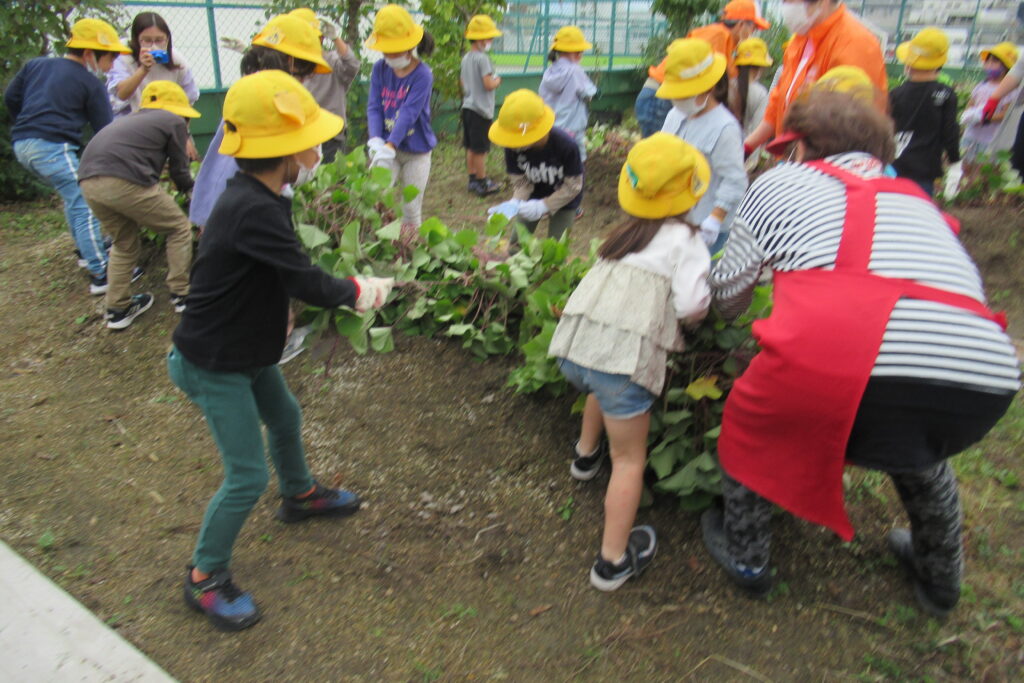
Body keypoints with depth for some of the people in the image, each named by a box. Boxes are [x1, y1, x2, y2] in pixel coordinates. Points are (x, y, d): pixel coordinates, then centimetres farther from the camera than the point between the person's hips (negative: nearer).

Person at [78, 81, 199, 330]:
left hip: (88, 181, 7)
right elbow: (179, 172, 14)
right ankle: (181, 294, 17)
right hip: (125, 181, -7)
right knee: (179, 228, 13)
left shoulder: (131, 120, 32)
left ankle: (117, 309, 25)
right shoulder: (174, 122, 12)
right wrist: (190, 187, 35)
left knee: (124, 243, 25)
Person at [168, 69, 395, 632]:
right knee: (247, 476, -1)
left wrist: (344, 288, -10)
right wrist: (357, 291, -11)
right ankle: (204, 577, 20)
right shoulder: (254, 211, -32)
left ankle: (300, 496, 55)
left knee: (285, 419, 27)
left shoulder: (258, 198, -1)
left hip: (248, 350, 10)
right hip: (215, 365, -10)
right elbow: (304, 283, -29)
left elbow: (285, 275, 3)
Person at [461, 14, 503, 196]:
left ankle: (473, 179, 24)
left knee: (470, 147, 15)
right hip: (481, 110, -9)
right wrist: (498, 80, -2)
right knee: (480, 149, -2)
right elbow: (489, 84, -21)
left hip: (468, 106, 9)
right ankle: (482, 184, 5)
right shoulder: (482, 58, -17)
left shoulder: (466, 58, 10)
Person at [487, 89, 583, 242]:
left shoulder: (566, 146, -36)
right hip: (533, 196, 3)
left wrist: (543, 206, -37)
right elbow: (520, 181, -16)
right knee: (516, 243, 5)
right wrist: (515, 202, -38)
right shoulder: (513, 147, -27)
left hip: (563, 201, -3)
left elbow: (572, 187, -27)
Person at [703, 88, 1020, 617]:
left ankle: (745, 555, 41)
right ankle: (939, 576, 55)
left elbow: (727, 295, 22)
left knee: (748, 421, 26)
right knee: (919, 448, 39)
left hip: (847, 365, -5)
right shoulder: (917, 199, 32)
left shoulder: (782, 183, 20)